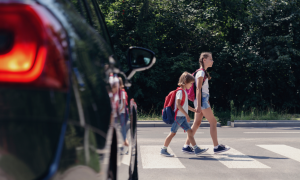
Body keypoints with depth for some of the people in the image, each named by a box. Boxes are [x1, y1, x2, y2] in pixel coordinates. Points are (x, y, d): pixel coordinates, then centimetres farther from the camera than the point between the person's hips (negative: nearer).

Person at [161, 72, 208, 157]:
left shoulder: (184, 92, 16)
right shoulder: (180, 91, -14)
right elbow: (178, 104, -23)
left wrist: (195, 110, 27)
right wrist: (186, 115, -24)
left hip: (183, 117, 9)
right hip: (178, 116, -9)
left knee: (190, 131, 4)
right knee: (172, 133, -2)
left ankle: (196, 149, 3)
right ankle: (163, 150, 7)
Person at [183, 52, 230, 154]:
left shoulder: (203, 72, 17)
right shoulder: (201, 73, -12)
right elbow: (198, 89, -18)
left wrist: (207, 102, 22)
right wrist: (198, 105, -22)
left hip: (203, 100, 10)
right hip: (202, 100, -10)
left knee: (197, 123, 8)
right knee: (213, 122, -4)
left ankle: (186, 146, 9)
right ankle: (216, 147, 1)